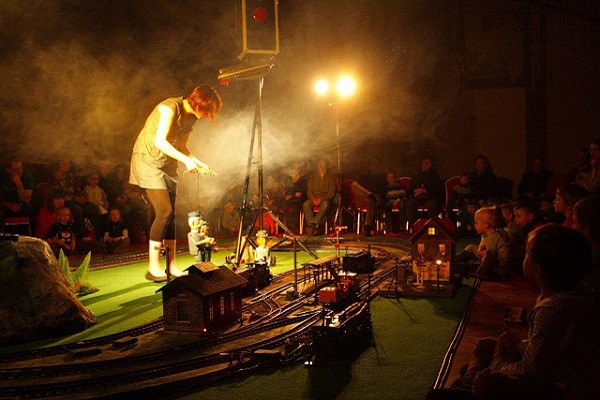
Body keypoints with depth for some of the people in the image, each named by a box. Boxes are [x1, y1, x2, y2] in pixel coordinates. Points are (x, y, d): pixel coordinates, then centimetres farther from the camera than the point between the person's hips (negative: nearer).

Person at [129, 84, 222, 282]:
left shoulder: (191, 117, 7)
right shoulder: (170, 108, -19)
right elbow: (160, 141, -26)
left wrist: (197, 162, -3)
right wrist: (186, 161, -28)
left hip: (167, 163, 8)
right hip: (148, 159, -8)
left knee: (170, 214, 3)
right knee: (164, 211, -15)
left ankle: (171, 266, 9)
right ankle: (153, 267, -7)